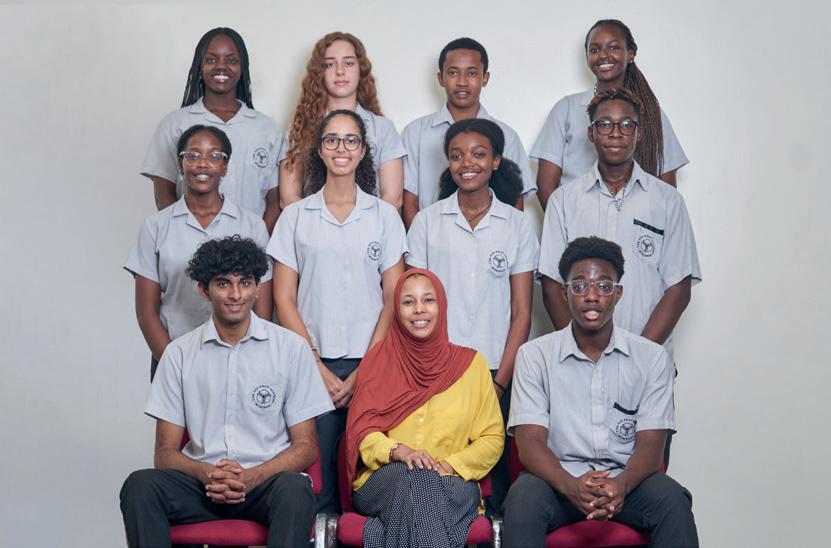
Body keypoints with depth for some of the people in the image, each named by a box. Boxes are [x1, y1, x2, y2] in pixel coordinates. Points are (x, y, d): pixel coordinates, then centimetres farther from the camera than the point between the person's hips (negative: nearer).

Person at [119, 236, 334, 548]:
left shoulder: (291, 348, 5)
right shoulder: (179, 353, 9)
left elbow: (306, 448, 4)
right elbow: (166, 452, 6)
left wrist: (252, 477, -14)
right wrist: (206, 473, -16)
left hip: (267, 480, -1)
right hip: (202, 482, 2)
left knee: (294, 490, -36)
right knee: (140, 485, -28)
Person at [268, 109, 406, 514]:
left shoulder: (384, 216, 8)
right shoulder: (295, 216, 8)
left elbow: (393, 299, 4)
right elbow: (284, 300, 4)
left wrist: (364, 372, -6)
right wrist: (319, 368, -6)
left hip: (370, 364, 0)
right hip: (313, 364, 0)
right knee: (315, 476, -4)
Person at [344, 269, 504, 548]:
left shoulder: (470, 363, 11)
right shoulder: (378, 360, 10)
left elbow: (493, 437, 9)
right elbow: (361, 431, 3)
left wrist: (451, 465, -9)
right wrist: (398, 451, -18)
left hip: (452, 483, 0)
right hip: (383, 481, 0)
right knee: (413, 477, -35)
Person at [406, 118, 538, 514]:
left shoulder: (517, 225, 5)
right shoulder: (427, 222, 6)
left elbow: (521, 313, 3)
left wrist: (500, 383, -5)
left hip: (496, 375, 0)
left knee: (496, 474, -1)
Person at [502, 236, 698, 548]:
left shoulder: (652, 358, 5)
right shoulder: (534, 355, 3)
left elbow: (650, 444, -2)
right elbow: (530, 442, -6)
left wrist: (621, 485, -25)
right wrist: (571, 486, -27)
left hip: (625, 479, 1)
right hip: (560, 479, -1)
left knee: (672, 501, -30)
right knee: (523, 497, -33)